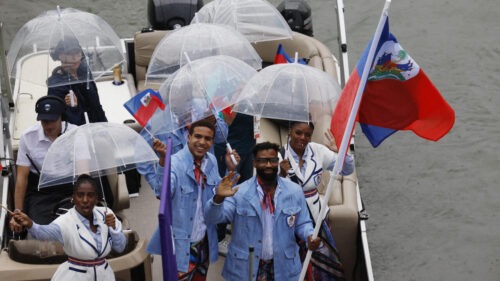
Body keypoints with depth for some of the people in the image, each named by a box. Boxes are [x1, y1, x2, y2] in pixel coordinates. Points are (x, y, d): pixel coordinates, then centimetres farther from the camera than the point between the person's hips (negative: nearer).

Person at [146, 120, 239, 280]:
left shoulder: (211, 161, 4)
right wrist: (163, 160, -49)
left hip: (205, 242, 7)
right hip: (181, 243, -7)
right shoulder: (175, 163, -17)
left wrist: (231, 170, 0)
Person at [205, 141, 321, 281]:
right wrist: (218, 198, -32)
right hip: (245, 268, -2)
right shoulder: (239, 192, -8)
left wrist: (310, 236, -13)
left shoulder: (294, 191, 2)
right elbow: (212, 218, -12)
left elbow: (302, 223, 8)